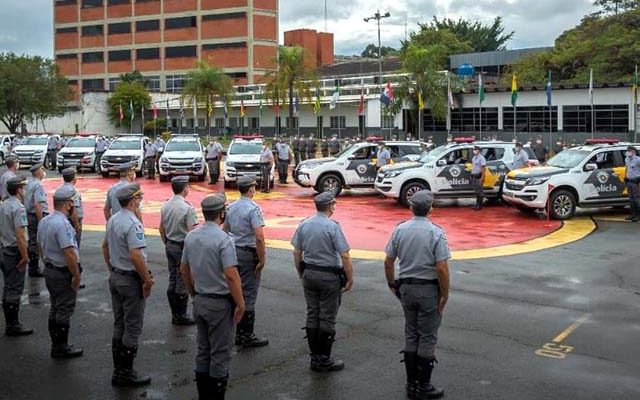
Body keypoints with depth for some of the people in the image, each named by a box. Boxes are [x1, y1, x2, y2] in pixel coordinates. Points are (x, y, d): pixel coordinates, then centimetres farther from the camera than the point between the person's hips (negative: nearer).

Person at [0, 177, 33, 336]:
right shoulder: (18, 208, -18)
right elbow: (20, 236, -24)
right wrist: (25, 256, -18)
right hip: (15, 252, -9)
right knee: (15, 290, -2)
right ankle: (13, 325, 4)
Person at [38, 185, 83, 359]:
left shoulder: (44, 221, 5)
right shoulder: (62, 224, -25)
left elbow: (41, 246, 14)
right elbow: (69, 253, -27)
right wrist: (76, 275, -19)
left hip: (50, 270, 9)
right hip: (63, 273, -9)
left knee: (55, 309, 18)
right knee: (64, 311, 3)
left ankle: (56, 345, 28)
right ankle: (61, 348, 12)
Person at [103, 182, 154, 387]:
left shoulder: (112, 220, 6)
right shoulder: (133, 224, -23)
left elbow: (105, 247, 17)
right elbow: (135, 256, -29)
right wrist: (148, 280, -20)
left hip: (115, 276, 9)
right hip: (131, 279, -9)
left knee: (119, 325, 16)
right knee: (132, 327, 1)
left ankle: (118, 369, 25)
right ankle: (125, 372, 8)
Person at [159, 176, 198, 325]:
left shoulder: (165, 206, 5)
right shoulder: (187, 208, -18)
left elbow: (162, 228, 12)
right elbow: (192, 232, -19)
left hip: (170, 246, 7)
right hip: (183, 247, -7)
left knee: (172, 280, 14)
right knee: (183, 282, 2)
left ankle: (175, 314, 23)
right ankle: (180, 315, 9)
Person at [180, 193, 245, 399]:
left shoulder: (191, 236, 3)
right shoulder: (223, 239, -20)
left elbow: (184, 269, 12)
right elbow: (231, 276, -25)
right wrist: (240, 304, -16)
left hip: (199, 301, 7)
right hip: (220, 303, -7)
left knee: (203, 350, 17)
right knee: (220, 354, 4)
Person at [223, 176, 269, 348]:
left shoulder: (231, 207, 7)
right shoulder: (253, 209, -17)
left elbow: (225, 230, 15)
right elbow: (259, 238, -23)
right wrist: (262, 259, -15)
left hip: (234, 251, 8)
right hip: (249, 254, -8)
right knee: (248, 295, -1)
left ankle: (239, 333, 23)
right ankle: (247, 336, 5)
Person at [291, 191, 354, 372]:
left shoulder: (303, 224, 1)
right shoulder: (333, 227, -16)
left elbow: (297, 252, 6)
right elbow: (345, 256, -18)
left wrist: (301, 273, 17)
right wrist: (350, 279, -8)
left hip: (309, 274, 6)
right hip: (329, 276, -5)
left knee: (312, 315, 13)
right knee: (327, 318, 3)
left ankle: (314, 356, 19)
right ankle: (323, 359, 9)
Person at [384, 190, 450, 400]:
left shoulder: (399, 230, -1)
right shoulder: (436, 233, -15)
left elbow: (388, 261, 3)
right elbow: (442, 268, -18)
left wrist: (392, 284, 16)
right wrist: (445, 294, -8)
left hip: (406, 287, 5)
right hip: (429, 289, -5)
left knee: (410, 335, 15)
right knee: (428, 338, 5)